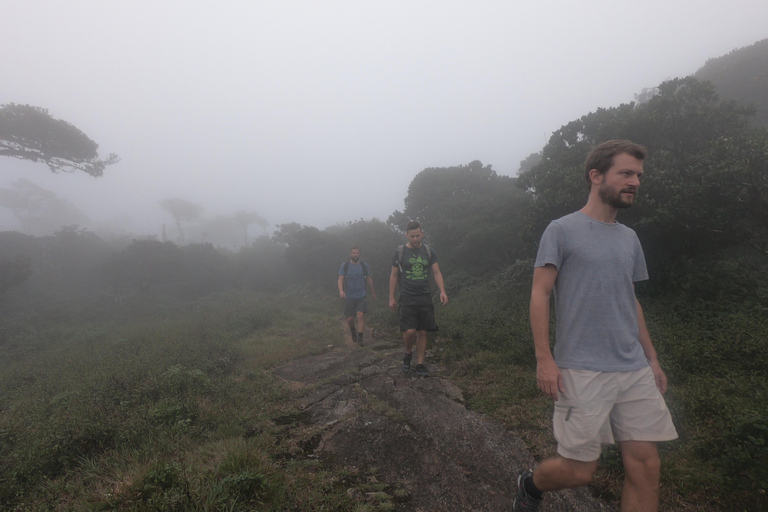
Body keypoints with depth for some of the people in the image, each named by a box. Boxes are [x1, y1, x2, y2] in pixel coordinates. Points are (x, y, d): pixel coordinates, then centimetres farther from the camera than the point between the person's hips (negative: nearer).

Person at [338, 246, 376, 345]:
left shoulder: (364, 265, 4)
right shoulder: (344, 265, -1)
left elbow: (369, 279, 15)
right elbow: (340, 279, -7)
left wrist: (373, 292, 23)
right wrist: (341, 290, -25)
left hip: (361, 296, 0)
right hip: (349, 296, 0)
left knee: (361, 315, -15)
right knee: (350, 318, 2)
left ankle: (360, 337, -4)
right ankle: (353, 330, 35)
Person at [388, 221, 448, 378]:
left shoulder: (428, 251, 7)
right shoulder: (400, 252, 2)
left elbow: (436, 273, 6)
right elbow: (394, 276, 7)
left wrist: (442, 291, -10)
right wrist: (391, 298, 4)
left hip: (425, 297, 2)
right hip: (407, 298, -2)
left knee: (422, 332, 4)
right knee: (409, 331, -13)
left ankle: (420, 364, 16)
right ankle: (408, 353, 17)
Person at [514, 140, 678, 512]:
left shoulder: (629, 238, 15)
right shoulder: (562, 230, -5)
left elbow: (631, 302, 20)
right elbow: (539, 294, -8)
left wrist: (652, 359, 18)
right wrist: (544, 359, -14)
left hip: (635, 371, 6)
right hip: (581, 371, -6)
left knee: (646, 467, 4)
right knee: (579, 471, -1)